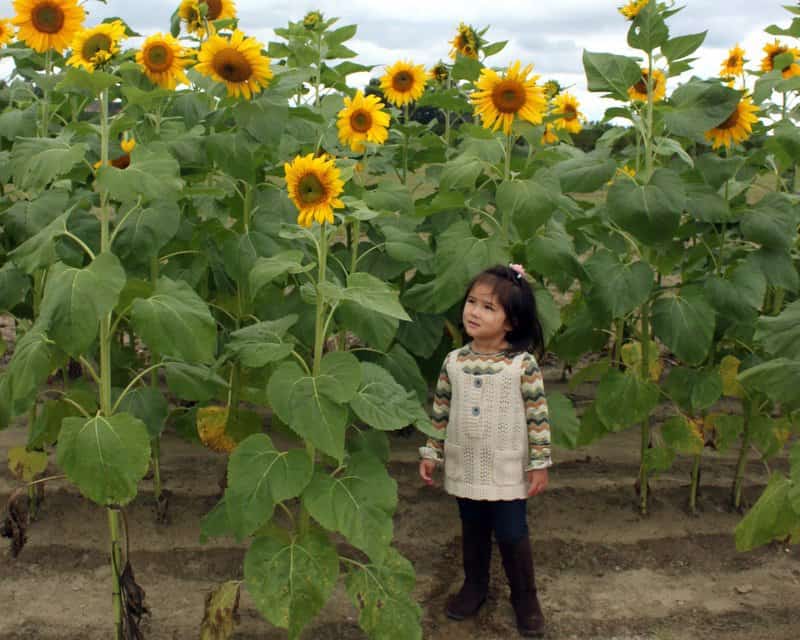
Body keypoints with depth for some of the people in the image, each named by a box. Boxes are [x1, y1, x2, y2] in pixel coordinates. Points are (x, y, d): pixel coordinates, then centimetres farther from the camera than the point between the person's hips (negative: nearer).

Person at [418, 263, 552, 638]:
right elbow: (440, 411, 5)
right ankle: (475, 586, 39)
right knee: (473, 531, 19)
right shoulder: (454, 362, -4)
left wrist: (540, 463, -10)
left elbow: (538, 416, -10)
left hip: (507, 471, -3)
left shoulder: (523, 364, -14)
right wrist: (431, 453, 6)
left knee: (512, 535, 6)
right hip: (465, 468, 4)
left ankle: (525, 597, 27)